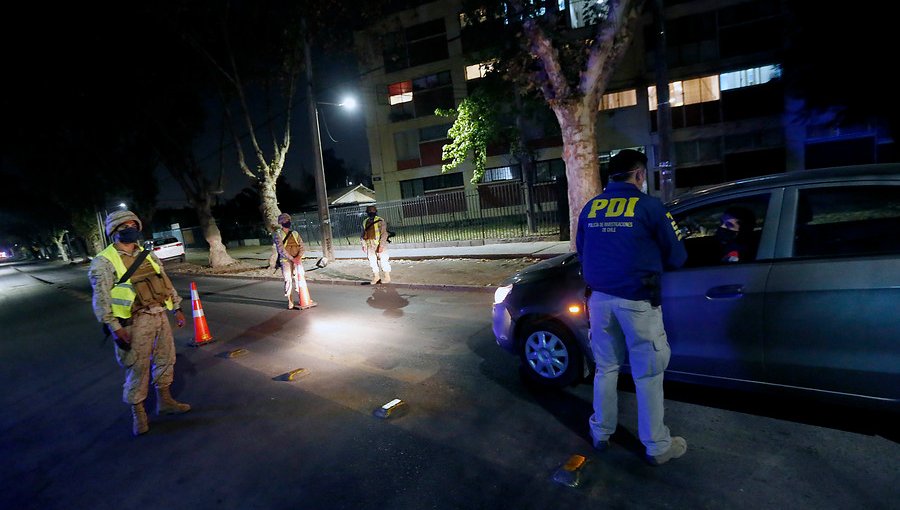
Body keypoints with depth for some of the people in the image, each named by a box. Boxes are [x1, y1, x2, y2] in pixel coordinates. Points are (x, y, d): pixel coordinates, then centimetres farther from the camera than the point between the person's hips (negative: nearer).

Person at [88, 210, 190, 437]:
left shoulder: (148, 255, 11)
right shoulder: (104, 262, -8)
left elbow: (166, 283, 16)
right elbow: (102, 299, -13)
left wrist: (177, 309, 14)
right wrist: (115, 328, -19)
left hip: (160, 315, 6)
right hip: (135, 322, -6)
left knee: (165, 359, 15)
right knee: (137, 368, 1)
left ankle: (164, 401, 32)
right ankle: (138, 413, 17)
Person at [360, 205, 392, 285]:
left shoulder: (380, 221, -7)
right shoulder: (365, 222, 11)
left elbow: (384, 234, -12)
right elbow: (363, 235, 18)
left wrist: (381, 245, -18)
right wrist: (364, 245, 11)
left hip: (379, 245, -6)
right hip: (370, 246, 6)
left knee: (384, 260, 0)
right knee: (372, 261, 10)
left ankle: (387, 277, 10)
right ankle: (376, 276, 22)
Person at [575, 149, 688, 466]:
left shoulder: (590, 208, 7)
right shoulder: (648, 206, -5)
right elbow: (676, 256, 1)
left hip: (599, 298, 5)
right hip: (636, 300, -4)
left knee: (606, 368, 18)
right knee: (648, 374, 8)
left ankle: (601, 433, 30)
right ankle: (657, 447, 21)